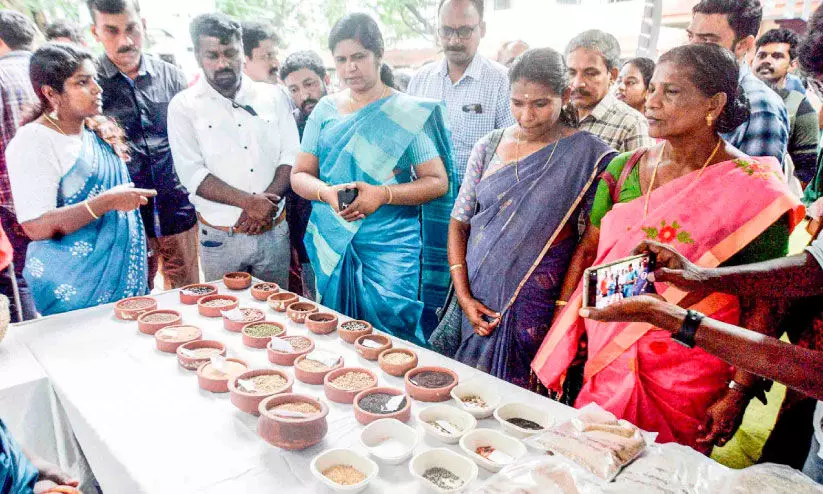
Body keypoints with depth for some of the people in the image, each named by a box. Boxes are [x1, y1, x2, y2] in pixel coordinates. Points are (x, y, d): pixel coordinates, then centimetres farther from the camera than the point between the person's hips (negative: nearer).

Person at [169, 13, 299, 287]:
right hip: (220, 238, -2)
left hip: (274, 231, 2)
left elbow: (291, 156, 1)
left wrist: (265, 204, -14)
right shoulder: (184, 106, -1)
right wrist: (248, 201, -20)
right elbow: (191, 173, -10)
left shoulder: (273, 96, 6)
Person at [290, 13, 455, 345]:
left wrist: (383, 194, -19)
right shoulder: (325, 110, 9)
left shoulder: (409, 112, -1)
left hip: (390, 247, -3)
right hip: (331, 245, 4)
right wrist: (327, 192, -14)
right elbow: (300, 175, 8)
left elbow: (438, 181, -5)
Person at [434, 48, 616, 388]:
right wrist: (463, 295, -3)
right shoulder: (489, 147, 3)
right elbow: (459, 221, 5)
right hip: (478, 296, 3)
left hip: (539, 299, -3)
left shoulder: (588, 155, -6)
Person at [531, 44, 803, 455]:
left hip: (688, 383, -3)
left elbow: (763, 305, -10)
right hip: (601, 362, 4)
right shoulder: (623, 168, 2)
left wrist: (738, 395, -12)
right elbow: (587, 252, 6)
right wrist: (562, 340, 2)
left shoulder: (754, 189, -11)